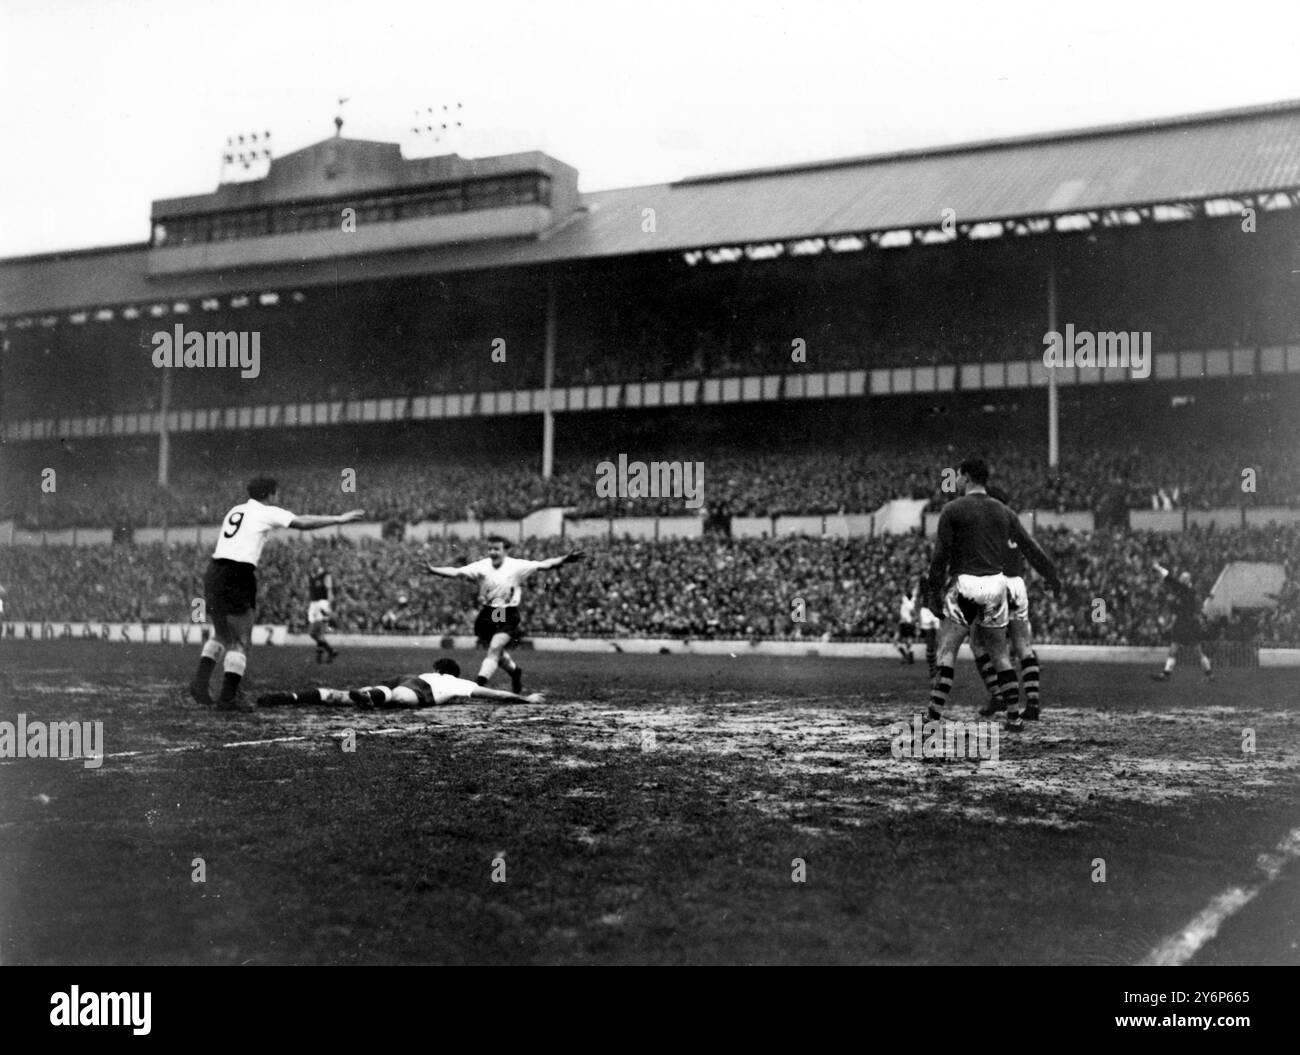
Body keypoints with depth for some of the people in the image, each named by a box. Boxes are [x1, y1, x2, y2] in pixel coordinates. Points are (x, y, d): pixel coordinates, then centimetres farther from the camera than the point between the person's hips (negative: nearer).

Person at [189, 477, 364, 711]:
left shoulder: (234, 511, 21)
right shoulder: (267, 513, 0)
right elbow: (303, 523, -4)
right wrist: (340, 519, 2)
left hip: (214, 572, 7)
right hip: (238, 578, -7)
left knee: (221, 636, 22)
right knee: (240, 643, 2)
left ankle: (200, 681, 7)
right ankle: (227, 698, -2)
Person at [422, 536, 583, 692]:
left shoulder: (517, 566, -6)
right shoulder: (481, 566, -4)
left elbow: (543, 565, -10)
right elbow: (456, 572, -12)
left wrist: (564, 559, -23)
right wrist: (433, 570, -27)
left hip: (508, 616, -3)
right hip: (487, 615, 3)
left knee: (495, 648, -20)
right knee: (497, 652, 15)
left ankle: (480, 683, -24)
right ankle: (515, 671, 45)